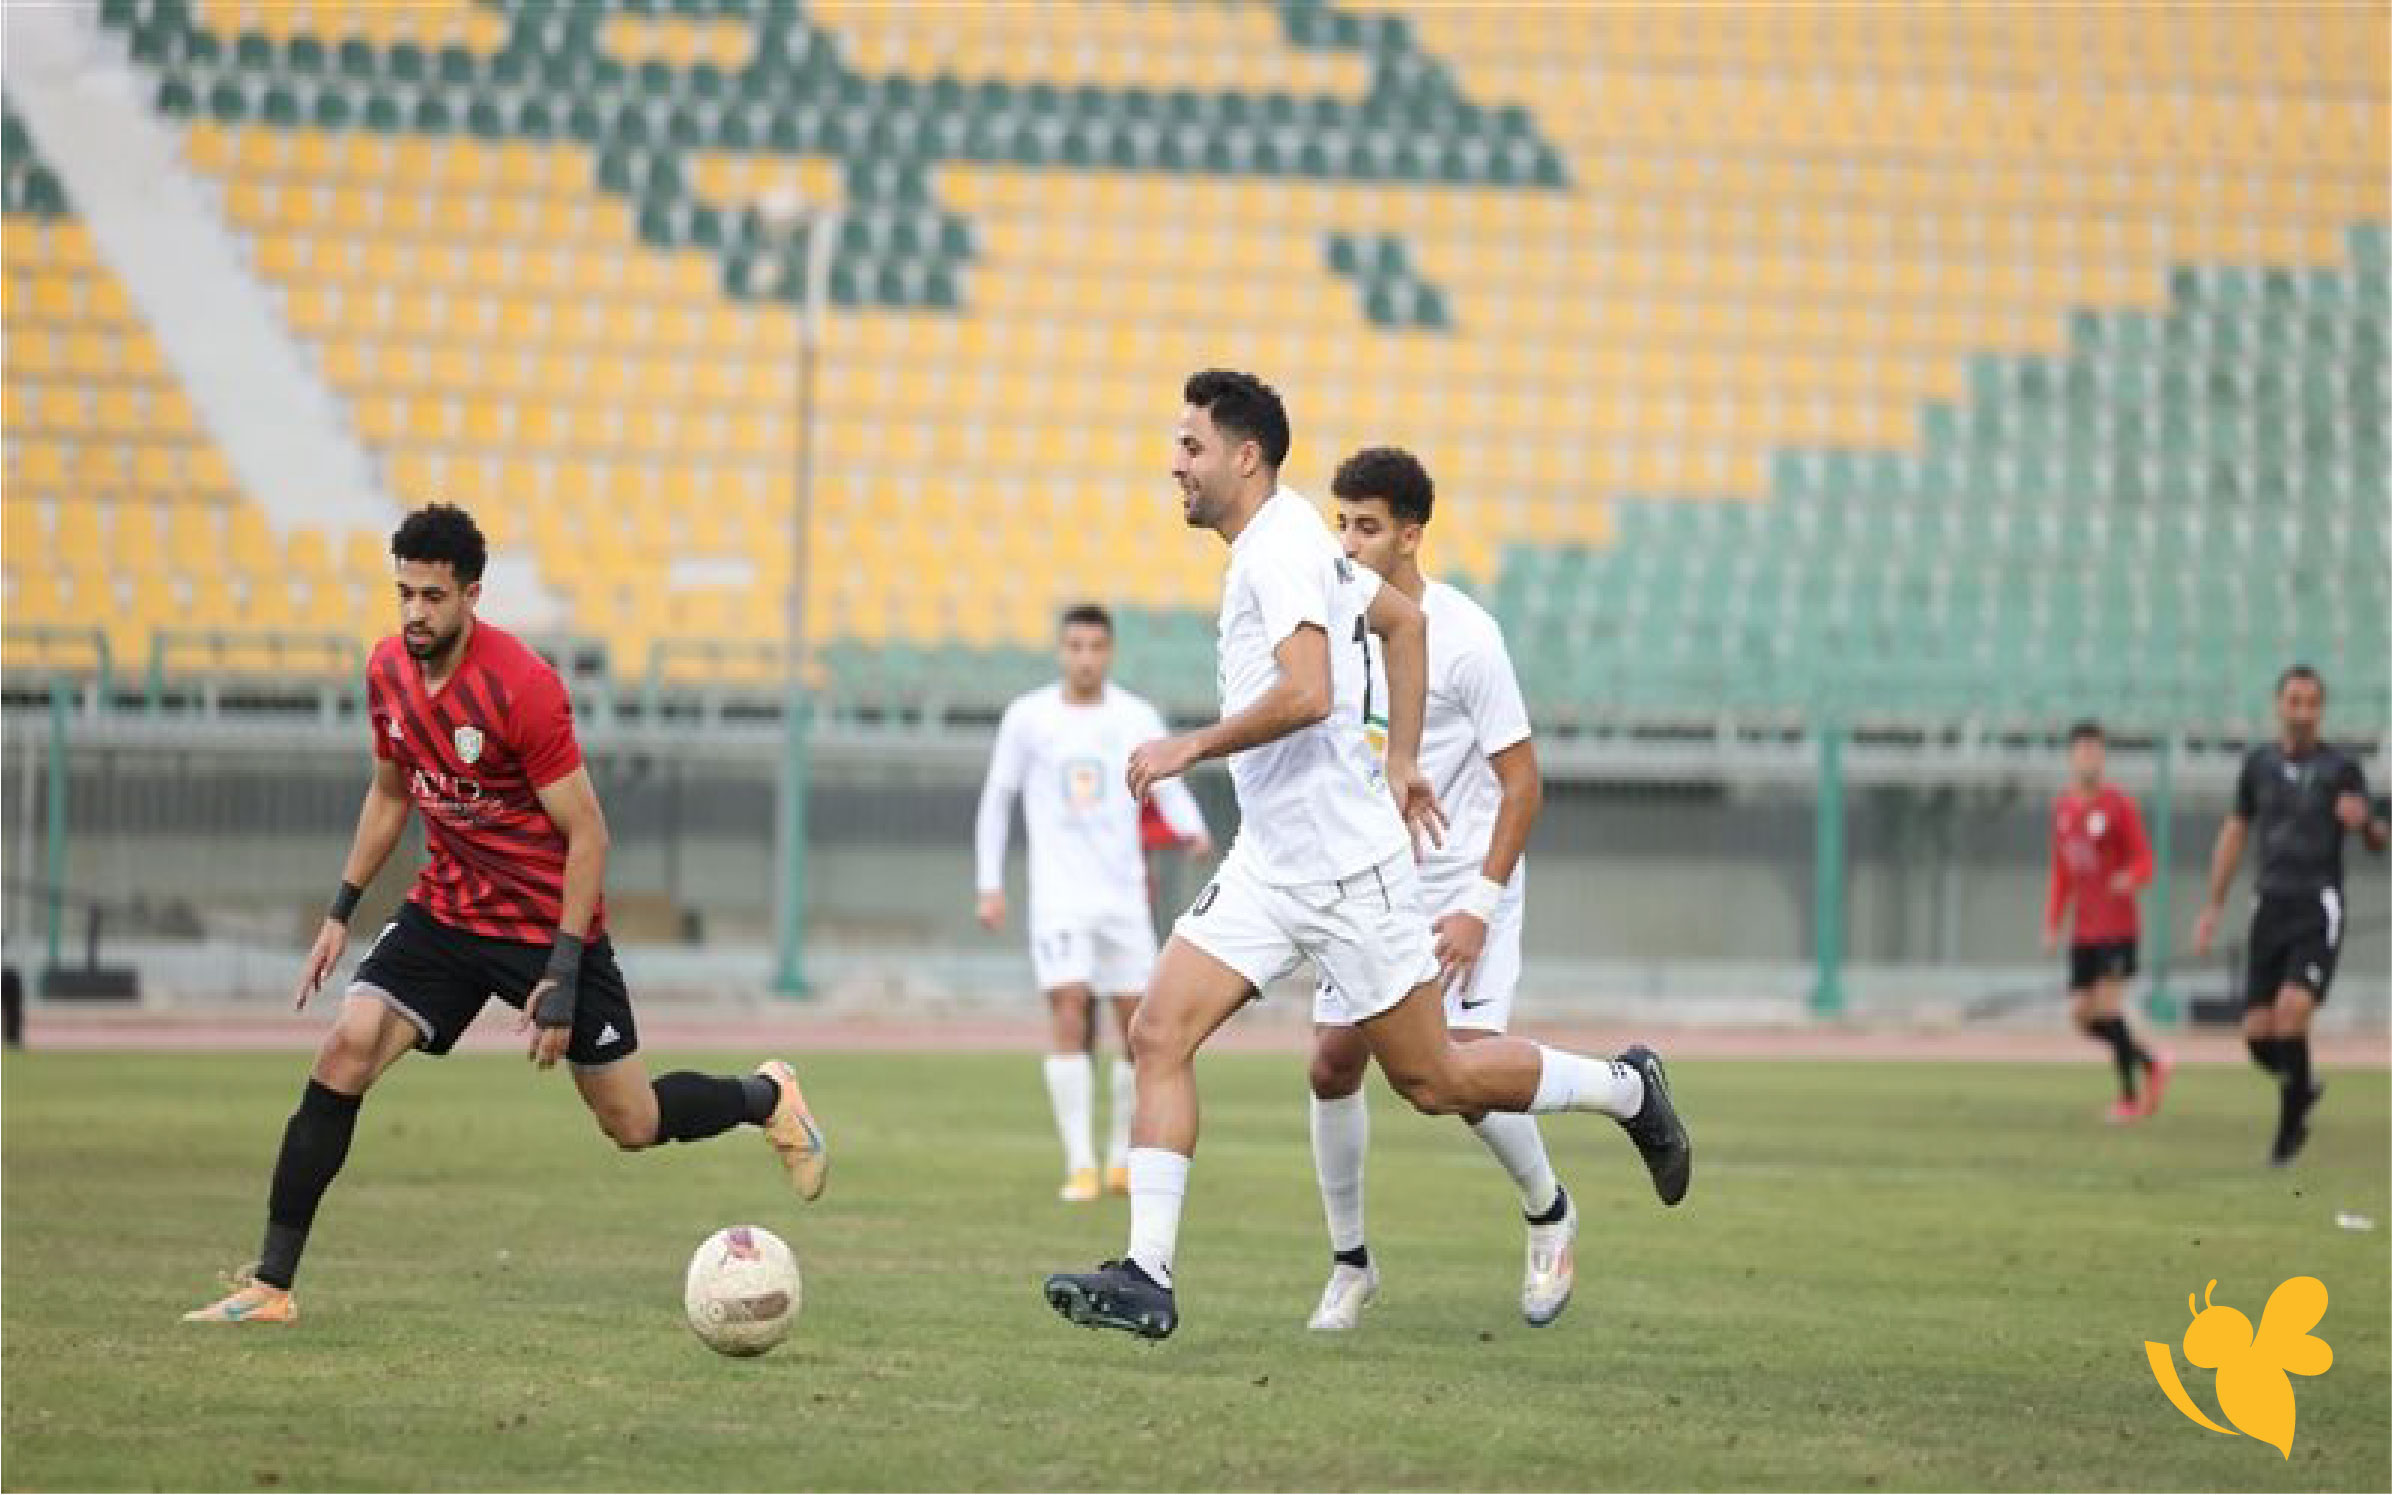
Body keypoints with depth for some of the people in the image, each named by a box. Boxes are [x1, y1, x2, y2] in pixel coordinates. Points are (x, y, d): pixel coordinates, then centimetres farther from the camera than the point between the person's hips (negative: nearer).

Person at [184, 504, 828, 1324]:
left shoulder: (523, 686, -24)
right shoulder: (387, 670, -4)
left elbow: (588, 834, -19)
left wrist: (561, 975, -22)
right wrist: (341, 911, 10)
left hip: (550, 921, -5)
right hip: (447, 909, 5)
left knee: (633, 1125, 5)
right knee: (343, 1055, -15)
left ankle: (769, 1097, 37)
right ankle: (270, 1285, -12)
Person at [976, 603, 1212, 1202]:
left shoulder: (1138, 719, 3)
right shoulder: (1026, 718, 1)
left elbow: (1171, 795, 1)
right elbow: (996, 800, 9)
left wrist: (1195, 831, -22)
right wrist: (989, 887, 4)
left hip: (1123, 896, 2)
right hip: (1057, 897, -2)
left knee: (1140, 1026, 3)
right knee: (1069, 1012, -17)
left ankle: (1122, 1156, 22)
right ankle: (1079, 1167, -15)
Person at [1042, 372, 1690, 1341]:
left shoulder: (1280, 550, -17)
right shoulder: (1292, 544, 14)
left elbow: (1305, 694, -30)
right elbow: (1403, 620, 27)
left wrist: (1189, 748, -22)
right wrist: (1401, 762, 25)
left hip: (1345, 865, -9)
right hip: (1268, 863, 9)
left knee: (1432, 1081, 2)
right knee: (1158, 1034, -6)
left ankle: (1626, 1089, 25)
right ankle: (1147, 1278, -10)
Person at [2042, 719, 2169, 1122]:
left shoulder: (2119, 805, -8)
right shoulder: (2062, 807, 11)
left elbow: (2143, 862, -9)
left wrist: (2129, 880, -31)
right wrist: (2053, 923, 16)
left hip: (2116, 926, -6)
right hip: (2082, 932, 6)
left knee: (2108, 1006, -13)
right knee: (2082, 1015, 3)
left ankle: (2128, 1097, -1)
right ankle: (2150, 1064, 23)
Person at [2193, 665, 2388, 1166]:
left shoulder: (2341, 768, -2)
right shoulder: (2259, 763, 9)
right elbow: (2235, 832, 18)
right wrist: (2214, 905, 16)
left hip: (2319, 908, -4)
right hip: (2271, 906, 4)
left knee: (2292, 1010, -23)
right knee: (2257, 1034, -2)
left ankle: (2288, 1130, -7)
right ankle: (2301, 1087, 31)